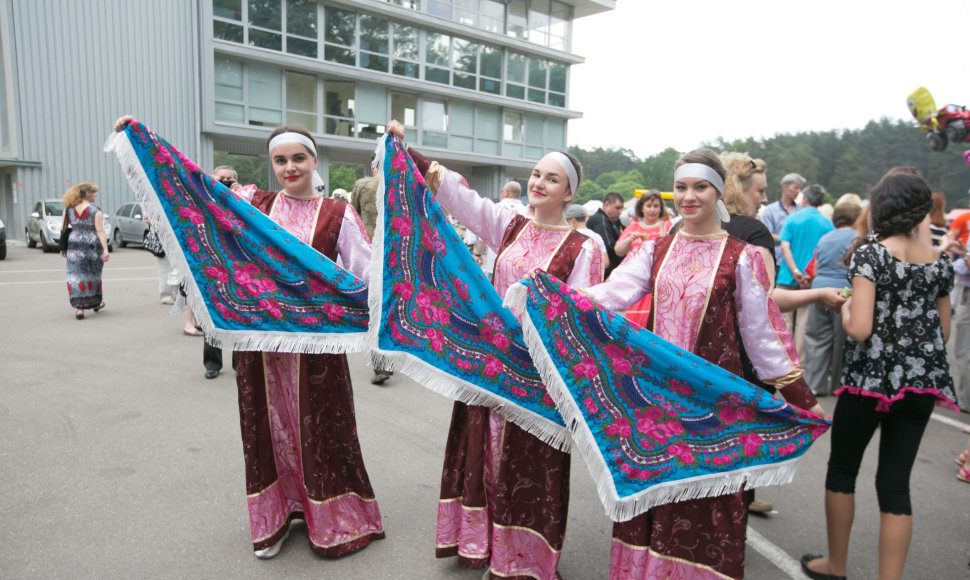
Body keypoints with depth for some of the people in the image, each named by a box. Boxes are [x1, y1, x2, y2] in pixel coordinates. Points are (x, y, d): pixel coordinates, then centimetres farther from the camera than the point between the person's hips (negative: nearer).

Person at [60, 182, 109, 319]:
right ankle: (96, 302, 31)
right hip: (92, 246, -2)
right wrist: (105, 250, -15)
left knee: (76, 276, 3)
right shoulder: (95, 211, -8)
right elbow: (100, 231, -13)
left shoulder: (68, 210, 4)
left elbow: (63, 229, 7)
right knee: (93, 275, 14)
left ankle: (79, 307, -5)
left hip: (74, 247, 3)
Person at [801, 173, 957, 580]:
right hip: (923, 379, 5)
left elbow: (859, 329, -20)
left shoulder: (870, 254, -12)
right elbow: (943, 331, 12)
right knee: (896, 482, 10)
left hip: (871, 377, -5)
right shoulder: (940, 262, 6)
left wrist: (844, 309, 0)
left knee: (842, 469, 14)